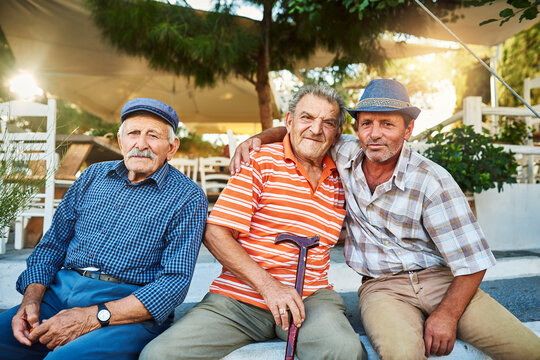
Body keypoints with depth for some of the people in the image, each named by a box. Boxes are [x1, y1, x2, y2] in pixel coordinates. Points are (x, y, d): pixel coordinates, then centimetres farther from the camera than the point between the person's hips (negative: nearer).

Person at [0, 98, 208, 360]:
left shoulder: (187, 197, -5)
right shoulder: (93, 176, 13)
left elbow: (175, 281, -12)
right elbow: (53, 242, 15)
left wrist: (95, 317, -19)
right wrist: (31, 298, -3)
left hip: (130, 311, -5)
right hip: (61, 291, 5)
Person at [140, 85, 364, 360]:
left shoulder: (339, 177, 11)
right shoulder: (261, 161, -2)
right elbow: (215, 233, -8)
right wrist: (267, 285, -15)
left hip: (310, 298, 2)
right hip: (238, 297, -1)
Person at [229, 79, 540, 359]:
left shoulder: (433, 182, -11)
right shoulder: (344, 153, -2)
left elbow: (472, 261, -8)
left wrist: (446, 315, -16)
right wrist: (257, 139, -2)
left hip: (440, 279, 1)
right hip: (381, 287, 0)